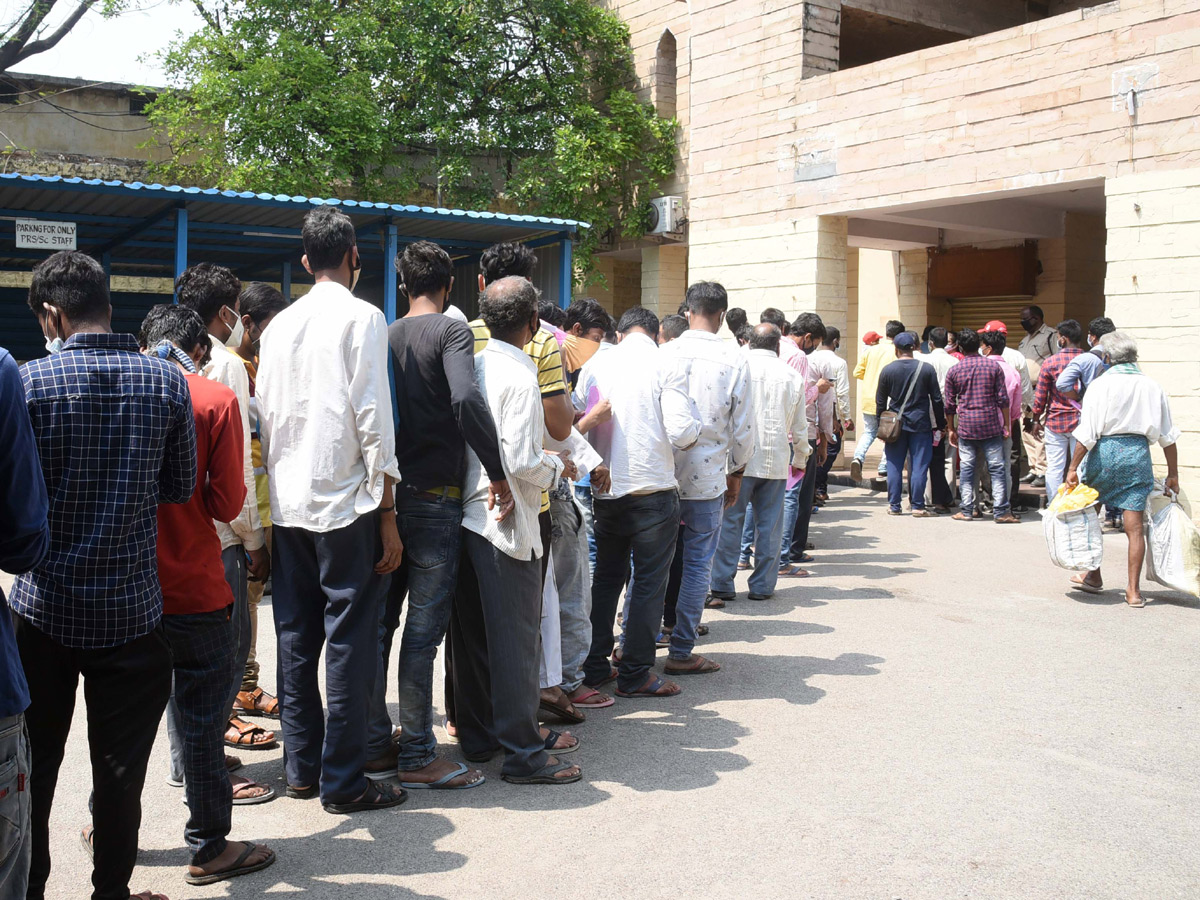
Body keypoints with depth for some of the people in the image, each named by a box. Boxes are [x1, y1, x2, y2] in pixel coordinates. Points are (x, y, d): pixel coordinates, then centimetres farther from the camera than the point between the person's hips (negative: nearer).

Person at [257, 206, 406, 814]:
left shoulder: (280, 324, 11)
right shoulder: (362, 317, -6)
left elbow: (264, 417, 13)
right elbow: (373, 420, -12)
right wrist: (387, 515, -9)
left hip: (288, 504, 6)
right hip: (346, 501, -6)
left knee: (296, 638, 12)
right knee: (350, 640, 0)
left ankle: (301, 768, 21)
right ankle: (343, 781, 6)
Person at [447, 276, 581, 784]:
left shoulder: (471, 367, 7)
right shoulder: (520, 377, -15)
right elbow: (522, 461, -21)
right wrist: (557, 469, -2)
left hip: (466, 513, 8)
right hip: (507, 522, -8)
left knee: (471, 635, 14)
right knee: (515, 638, 0)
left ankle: (476, 737, 27)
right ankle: (522, 754, 8)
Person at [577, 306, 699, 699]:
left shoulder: (595, 364, 4)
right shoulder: (666, 367, -8)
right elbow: (681, 431, -16)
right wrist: (695, 431, 6)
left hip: (605, 491, 5)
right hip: (652, 492, -4)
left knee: (606, 578, 17)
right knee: (649, 583, 5)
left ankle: (595, 666, 23)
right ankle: (635, 674, 10)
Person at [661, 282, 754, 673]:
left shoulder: (665, 354, -2)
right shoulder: (734, 360, -5)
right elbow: (742, 428, -2)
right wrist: (736, 474, 13)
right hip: (707, 479, -2)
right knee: (697, 565, 7)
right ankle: (681, 652, 11)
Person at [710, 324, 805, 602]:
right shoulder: (792, 376, 5)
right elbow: (799, 428, 13)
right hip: (776, 459, 2)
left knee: (730, 521, 4)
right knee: (769, 524, 9)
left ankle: (723, 583, 6)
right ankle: (763, 585, 14)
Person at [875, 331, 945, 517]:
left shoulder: (887, 370, -1)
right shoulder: (927, 369, -2)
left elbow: (880, 400, 3)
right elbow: (937, 399, 1)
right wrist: (940, 424, 10)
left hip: (896, 424, 1)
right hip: (920, 424, -1)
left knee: (894, 466, 7)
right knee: (919, 465, 2)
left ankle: (894, 506, 10)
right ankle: (918, 506, 1)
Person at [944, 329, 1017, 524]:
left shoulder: (954, 371, 1)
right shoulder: (993, 367, 0)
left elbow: (949, 405, 5)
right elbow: (1003, 399, 0)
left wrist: (952, 429, 15)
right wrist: (1007, 424, 8)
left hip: (966, 427, 1)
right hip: (990, 425, -1)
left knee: (966, 469, 6)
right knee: (997, 468, 2)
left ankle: (966, 510, 8)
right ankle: (1001, 511, 1)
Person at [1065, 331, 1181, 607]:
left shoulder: (1101, 385, -6)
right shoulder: (1152, 387, 5)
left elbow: (1087, 433, -12)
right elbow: (1168, 436, 9)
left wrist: (1073, 468, -9)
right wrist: (1173, 474, 16)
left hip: (1104, 451, -3)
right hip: (1138, 454, 3)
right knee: (1135, 527, 4)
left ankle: (1094, 576, 24)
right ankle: (1134, 590, 6)